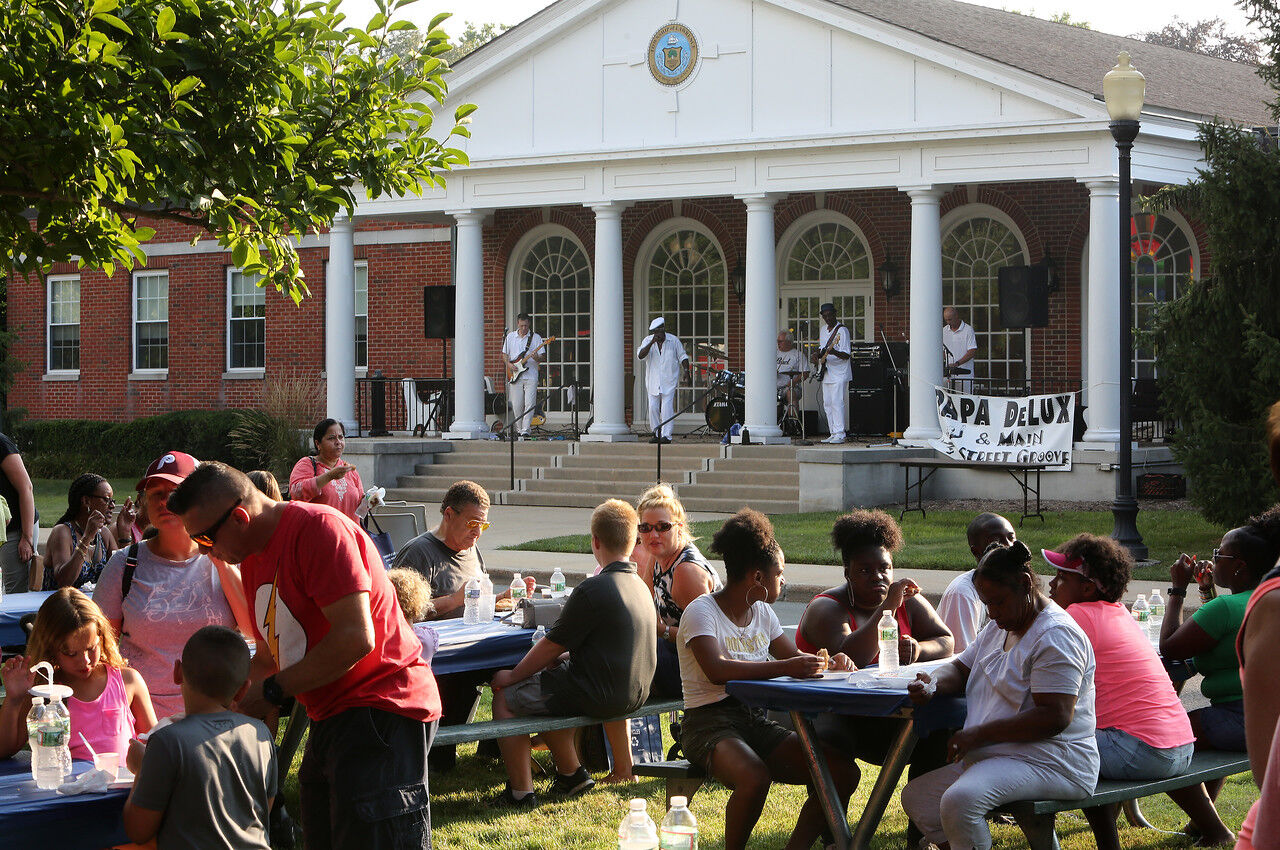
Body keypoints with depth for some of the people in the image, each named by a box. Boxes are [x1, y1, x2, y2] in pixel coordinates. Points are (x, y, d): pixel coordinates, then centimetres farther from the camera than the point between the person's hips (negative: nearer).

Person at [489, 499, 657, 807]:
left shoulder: (592, 590, -20)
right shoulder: (640, 585, 7)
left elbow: (551, 645, -12)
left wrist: (512, 676, 1)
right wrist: (562, 659, 15)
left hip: (599, 697, -9)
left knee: (506, 696, 6)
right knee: (545, 681, 29)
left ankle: (520, 791, 5)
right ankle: (571, 773, 30)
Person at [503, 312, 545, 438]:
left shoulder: (536, 338, 4)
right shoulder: (510, 337, 10)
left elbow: (541, 358, 3)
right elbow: (504, 354, 16)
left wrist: (537, 358, -20)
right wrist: (509, 364, -2)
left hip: (531, 377, -2)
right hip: (515, 376, 2)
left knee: (529, 404, -11)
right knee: (517, 406, 2)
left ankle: (525, 430, -11)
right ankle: (519, 429, 14)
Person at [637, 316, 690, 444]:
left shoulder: (673, 341, 2)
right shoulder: (648, 340, 2)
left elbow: (682, 357, 11)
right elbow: (640, 355, -13)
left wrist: (686, 371, -2)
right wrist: (652, 343, -21)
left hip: (669, 380, -2)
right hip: (653, 380, 2)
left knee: (667, 408, -10)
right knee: (653, 408, 0)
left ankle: (666, 435, -10)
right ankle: (656, 434, 12)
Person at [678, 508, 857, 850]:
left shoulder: (762, 613, 13)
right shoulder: (702, 611, -11)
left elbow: (794, 657, 26)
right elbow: (716, 670, -28)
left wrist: (827, 661, 2)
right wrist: (784, 668, -36)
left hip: (756, 719, 7)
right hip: (709, 722, -7)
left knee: (843, 772, -12)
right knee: (755, 780, -38)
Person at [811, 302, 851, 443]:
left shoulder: (842, 330, -11)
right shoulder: (823, 330, 13)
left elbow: (846, 355, -16)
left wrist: (834, 352, -34)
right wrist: (816, 355, 6)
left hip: (839, 373, -8)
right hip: (826, 372, 8)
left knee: (837, 403, -13)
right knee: (827, 404, 8)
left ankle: (840, 434, -13)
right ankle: (833, 433, 13)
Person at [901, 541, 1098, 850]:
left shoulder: (1056, 636, -15)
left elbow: (1055, 717, -23)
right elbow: (960, 668, 21)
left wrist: (978, 735, -22)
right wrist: (933, 683, -5)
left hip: (1052, 764, -11)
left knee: (959, 801, -32)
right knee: (916, 797, 8)